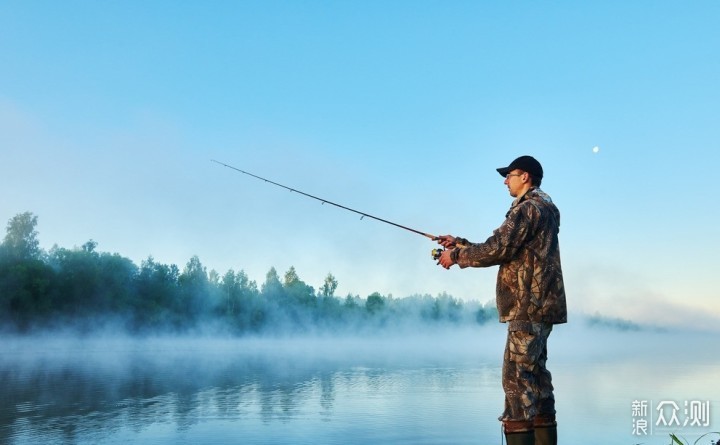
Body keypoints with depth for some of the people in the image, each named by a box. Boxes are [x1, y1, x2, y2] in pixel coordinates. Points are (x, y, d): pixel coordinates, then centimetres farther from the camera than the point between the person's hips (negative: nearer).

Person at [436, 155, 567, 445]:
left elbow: (497, 249, -18)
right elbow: (504, 250, 22)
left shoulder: (528, 207, -9)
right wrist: (460, 243, 17)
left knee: (517, 378, -12)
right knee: (535, 375, 13)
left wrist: (456, 256, -5)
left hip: (529, 306, -10)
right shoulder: (541, 209, 22)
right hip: (539, 306, 10)